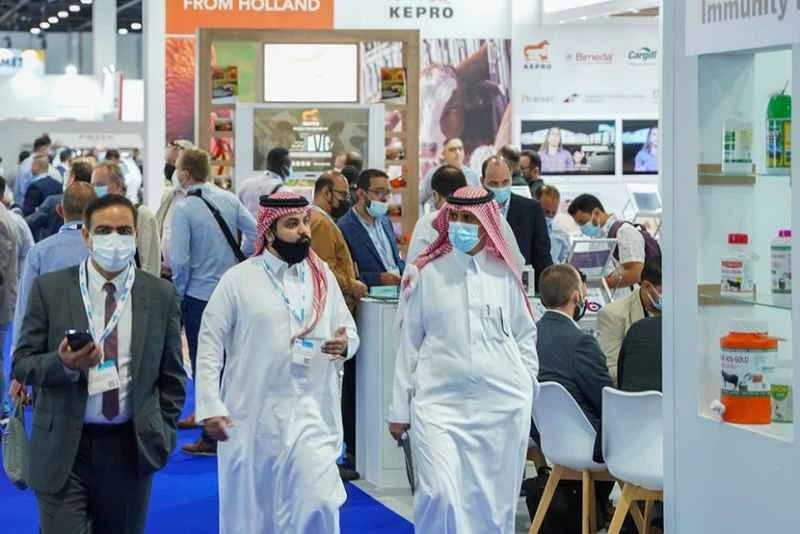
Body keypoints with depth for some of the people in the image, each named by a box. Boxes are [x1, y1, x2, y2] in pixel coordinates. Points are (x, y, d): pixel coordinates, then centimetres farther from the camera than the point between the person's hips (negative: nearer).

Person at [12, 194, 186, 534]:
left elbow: (172, 376, 11)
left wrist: (163, 434, 4)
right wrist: (64, 364, -20)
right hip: (64, 448, -2)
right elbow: (21, 365, -1)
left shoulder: (161, 296, 3)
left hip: (131, 448, 2)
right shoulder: (49, 289, -2)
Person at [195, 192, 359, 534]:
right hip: (251, 414, -2)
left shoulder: (323, 277, 8)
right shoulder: (238, 280, -3)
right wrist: (210, 407, -11)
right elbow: (210, 345, -3)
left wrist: (345, 343, -11)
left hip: (310, 412, 2)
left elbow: (349, 330, 15)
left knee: (319, 504, -10)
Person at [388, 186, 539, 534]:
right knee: (439, 494, -17)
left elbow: (525, 335, 16)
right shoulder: (425, 274, 4)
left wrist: (527, 386, 8)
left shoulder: (505, 274, 7)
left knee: (494, 500, 4)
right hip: (439, 400, -1)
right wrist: (400, 409, 8)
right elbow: (409, 344, 8)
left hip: (501, 403, 1)